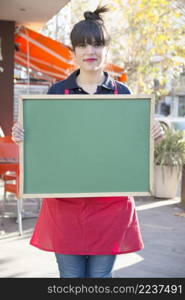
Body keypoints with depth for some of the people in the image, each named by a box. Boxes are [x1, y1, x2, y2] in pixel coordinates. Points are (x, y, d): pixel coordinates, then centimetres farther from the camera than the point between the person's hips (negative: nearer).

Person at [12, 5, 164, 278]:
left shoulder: (122, 93, 5)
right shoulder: (58, 92, 4)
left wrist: (151, 136, -9)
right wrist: (22, 137, -12)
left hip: (110, 202, 0)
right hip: (65, 202, 0)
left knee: (101, 275, 9)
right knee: (70, 275, 7)